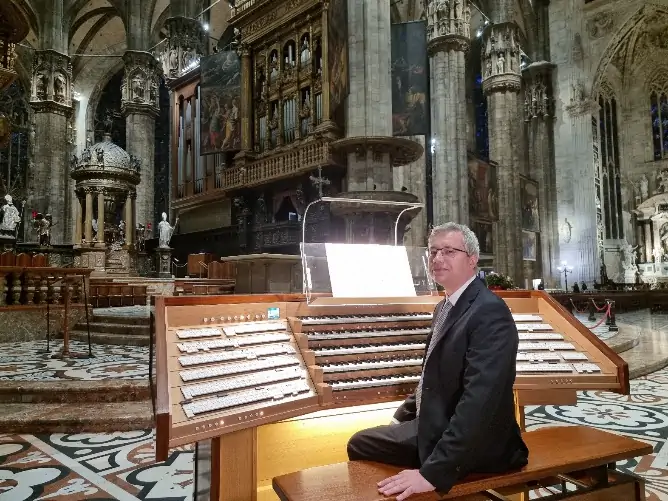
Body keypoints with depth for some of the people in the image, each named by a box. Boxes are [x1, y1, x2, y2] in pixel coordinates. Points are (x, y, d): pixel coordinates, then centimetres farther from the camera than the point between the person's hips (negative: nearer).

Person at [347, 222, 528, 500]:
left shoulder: (489, 312, -24)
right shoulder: (445, 306, 8)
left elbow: (479, 401, -32)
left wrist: (434, 471, -34)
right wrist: (402, 416, 16)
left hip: (474, 446, -9)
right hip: (435, 425, 9)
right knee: (360, 443, 11)